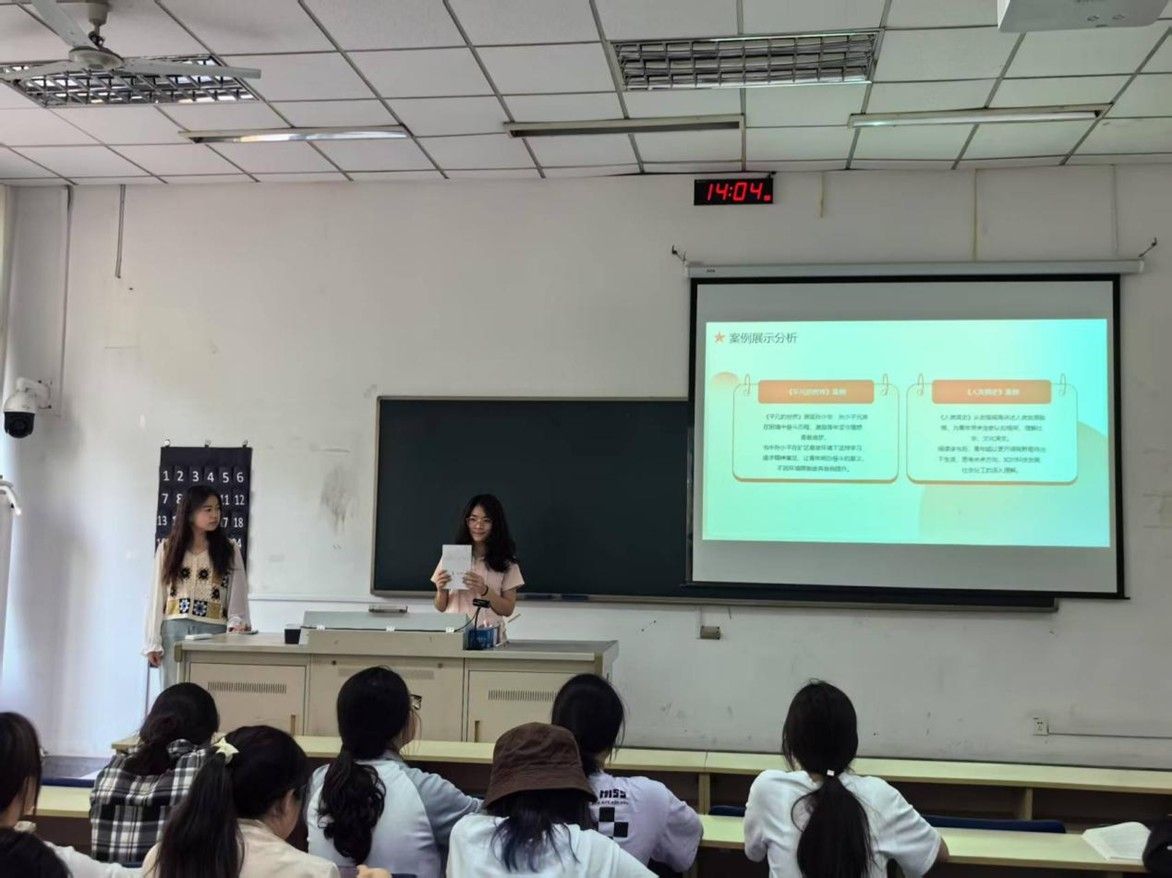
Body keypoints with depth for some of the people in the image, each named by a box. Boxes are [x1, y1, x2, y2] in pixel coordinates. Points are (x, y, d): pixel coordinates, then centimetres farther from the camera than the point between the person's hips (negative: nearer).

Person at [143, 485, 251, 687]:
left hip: (213, 632, -1)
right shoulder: (168, 549, 8)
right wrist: (153, 643, 3)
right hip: (175, 631, 1)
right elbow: (157, 597, 7)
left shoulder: (229, 551, 7)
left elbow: (237, 596, 3)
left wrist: (236, 624, -16)